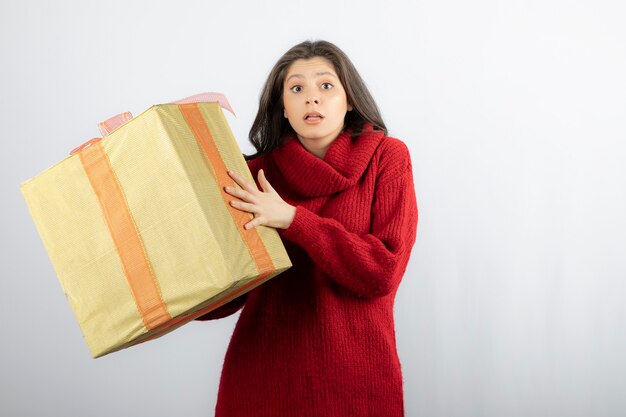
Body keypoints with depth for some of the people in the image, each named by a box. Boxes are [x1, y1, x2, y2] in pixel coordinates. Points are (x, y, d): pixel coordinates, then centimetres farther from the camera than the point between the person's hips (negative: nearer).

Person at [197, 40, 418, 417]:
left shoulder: (387, 157, -4)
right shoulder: (256, 174, 0)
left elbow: (383, 271, -13)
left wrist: (292, 219, -19)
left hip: (356, 376, -1)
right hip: (263, 374, 2)